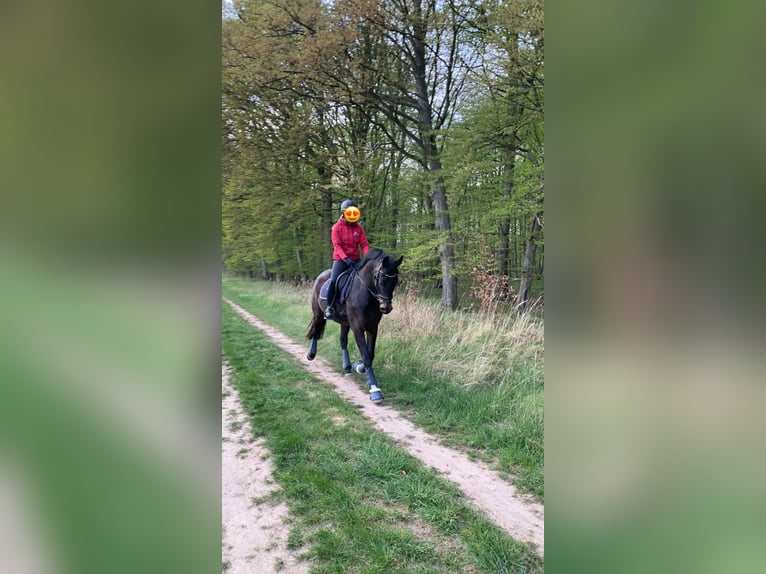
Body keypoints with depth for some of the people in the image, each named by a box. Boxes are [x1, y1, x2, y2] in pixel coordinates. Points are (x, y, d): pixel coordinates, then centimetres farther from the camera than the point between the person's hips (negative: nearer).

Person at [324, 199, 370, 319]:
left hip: (355, 259, 4)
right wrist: (346, 258, -25)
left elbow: (364, 244, 3)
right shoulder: (337, 227, -2)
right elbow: (337, 245, -11)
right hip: (340, 258, -4)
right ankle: (329, 306, -8)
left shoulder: (358, 227, 9)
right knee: (334, 280, -23)